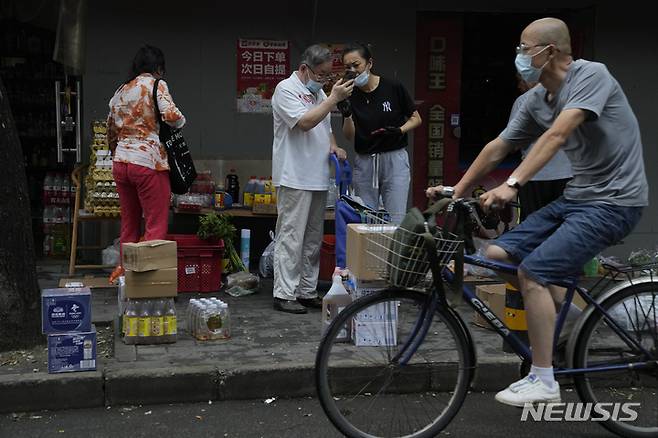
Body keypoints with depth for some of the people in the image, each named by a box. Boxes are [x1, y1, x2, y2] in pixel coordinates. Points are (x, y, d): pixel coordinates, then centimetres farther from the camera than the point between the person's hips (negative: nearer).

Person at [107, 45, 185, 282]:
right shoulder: (156, 85, -3)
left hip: (121, 162, 7)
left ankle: (124, 269, 22)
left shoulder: (120, 91, 17)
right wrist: (181, 120, 2)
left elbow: (111, 131, 21)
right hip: (149, 163, -7)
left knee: (129, 223, 16)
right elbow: (170, 115, -19)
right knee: (156, 226, -1)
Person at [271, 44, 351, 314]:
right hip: (294, 178, -9)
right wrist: (333, 99, -18)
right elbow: (304, 122, -21)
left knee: (313, 239, 11)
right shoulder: (286, 89, -7)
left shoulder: (318, 92, 19)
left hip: (318, 179, 9)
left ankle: (307, 292, 19)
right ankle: (284, 294, -2)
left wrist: (333, 146, 8)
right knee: (291, 238, -7)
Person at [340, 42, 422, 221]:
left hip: (394, 159, -3)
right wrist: (347, 115, -19)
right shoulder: (350, 95, 1)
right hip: (364, 162, 3)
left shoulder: (393, 87, -7)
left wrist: (400, 130, -15)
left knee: (395, 220, -5)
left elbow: (416, 119, 3)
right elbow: (350, 136, -2)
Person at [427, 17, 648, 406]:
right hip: (575, 196, 8)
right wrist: (457, 191, 12)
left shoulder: (591, 75, -16)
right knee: (497, 255, 1)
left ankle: (543, 381, -8)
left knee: (533, 271, -20)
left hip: (613, 201, -8)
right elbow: (498, 148, 12)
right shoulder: (537, 100, 7)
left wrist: (512, 185, -38)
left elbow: (557, 135, -30)